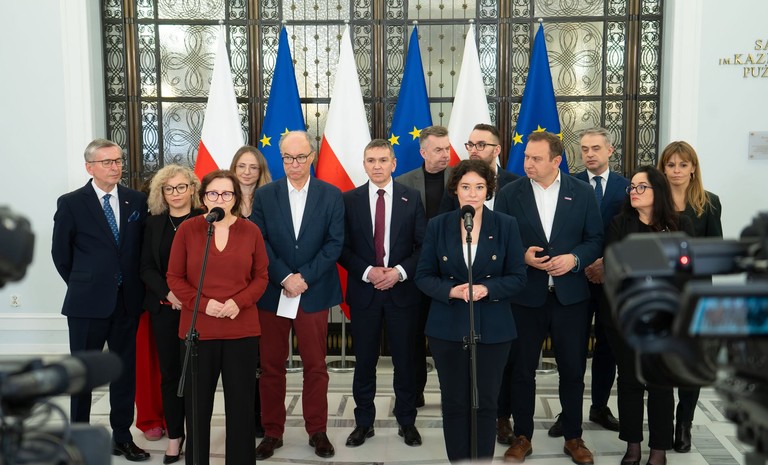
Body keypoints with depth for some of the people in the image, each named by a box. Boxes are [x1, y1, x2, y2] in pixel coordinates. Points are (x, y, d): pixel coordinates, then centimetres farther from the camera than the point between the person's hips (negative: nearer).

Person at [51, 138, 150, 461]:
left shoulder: (137, 201, 3)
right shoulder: (71, 203, -4)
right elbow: (60, 253, 2)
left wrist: (134, 286, 5)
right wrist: (82, 285, 5)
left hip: (127, 301, 3)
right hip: (88, 302, -3)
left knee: (125, 370, 10)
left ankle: (122, 437, 22)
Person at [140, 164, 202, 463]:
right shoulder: (154, 223, 9)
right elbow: (147, 268, 6)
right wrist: (169, 293, -10)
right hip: (164, 309, 3)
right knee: (170, 372, 7)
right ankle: (174, 435, 16)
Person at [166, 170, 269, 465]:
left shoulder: (250, 231, 3)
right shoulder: (187, 229, 0)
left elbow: (260, 277, 5)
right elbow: (174, 277, 2)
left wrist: (239, 302, -12)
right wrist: (202, 303, -12)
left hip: (242, 330, 1)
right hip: (198, 328, 0)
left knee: (241, 403, 7)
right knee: (197, 404, 7)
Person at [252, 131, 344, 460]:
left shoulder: (332, 196, 1)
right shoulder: (264, 195, 4)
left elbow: (335, 244, -4)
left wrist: (304, 277, -12)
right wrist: (285, 278, -12)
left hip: (314, 294, -1)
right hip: (272, 293, 1)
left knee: (316, 367, 7)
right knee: (271, 367, 8)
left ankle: (317, 431, 20)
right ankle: (272, 432, 20)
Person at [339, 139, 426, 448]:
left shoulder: (411, 198, 2)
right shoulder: (350, 200, 2)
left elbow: (423, 245, 0)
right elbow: (343, 248, 0)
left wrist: (400, 271, -13)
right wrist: (368, 272, -14)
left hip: (402, 290, 0)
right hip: (364, 291, 0)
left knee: (404, 358, 9)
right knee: (364, 360, 8)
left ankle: (407, 421, 24)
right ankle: (364, 422, 22)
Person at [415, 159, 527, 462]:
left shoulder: (506, 226, 0)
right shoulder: (438, 226, 2)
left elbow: (518, 278, 0)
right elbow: (423, 276, 2)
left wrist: (486, 289, -18)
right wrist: (451, 291, -17)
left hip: (492, 329, 0)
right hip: (448, 328, 1)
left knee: (485, 403, 6)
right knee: (454, 403, 7)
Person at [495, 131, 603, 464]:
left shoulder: (582, 192, 1)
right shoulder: (509, 194, -1)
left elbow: (595, 239, 3)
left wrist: (575, 258, -15)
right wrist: (522, 257, -16)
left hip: (571, 295, 1)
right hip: (525, 295, 0)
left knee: (573, 370, 10)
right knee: (522, 370, 8)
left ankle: (573, 437, 27)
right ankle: (522, 437, 24)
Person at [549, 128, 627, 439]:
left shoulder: (625, 186, 3)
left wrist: (609, 264, -10)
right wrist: (583, 265, -11)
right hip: (577, 276, -2)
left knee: (608, 344, 11)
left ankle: (600, 407, 24)